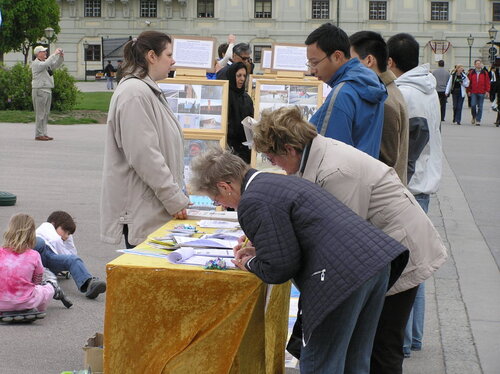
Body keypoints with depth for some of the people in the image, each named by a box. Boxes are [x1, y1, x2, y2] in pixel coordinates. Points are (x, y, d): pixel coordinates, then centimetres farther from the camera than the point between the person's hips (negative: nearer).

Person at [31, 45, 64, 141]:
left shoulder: (45, 62, 16)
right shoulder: (35, 63, -10)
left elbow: (56, 65, 19)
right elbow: (46, 64, -28)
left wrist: (61, 56, 1)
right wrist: (54, 54, -22)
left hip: (48, 90, 9)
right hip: (39, 90, -9)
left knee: (46, 114, 9)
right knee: (40, 114, -8)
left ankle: (44, 133, 13)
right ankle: (39, 134, -6)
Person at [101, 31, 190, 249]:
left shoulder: (148, 90, 18)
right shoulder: (135, 93, -16)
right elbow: (144, 155, -22)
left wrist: (178, 195, 20)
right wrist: (175, 199, -19)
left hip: (154, 209, 10)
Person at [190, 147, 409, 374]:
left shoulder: (253, 202, -9)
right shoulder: (279, 182, 22)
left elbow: (280, 268, -9)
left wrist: (251, 265, 11)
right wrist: (258, 251, 27)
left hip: (343, 277, -10)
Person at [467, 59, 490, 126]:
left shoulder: (484, 73, 4)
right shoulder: (471, 72, 5)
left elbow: (487, 82, 5)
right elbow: (469, 82, 8)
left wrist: (487, 91, -1)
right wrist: (469, 91, 4)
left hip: (481, 93, 0)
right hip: (473, 92, 0)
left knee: (480, 107, 1)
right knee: (473, 105, -9)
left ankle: (478, 120, 7)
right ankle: (474, 117, 16)